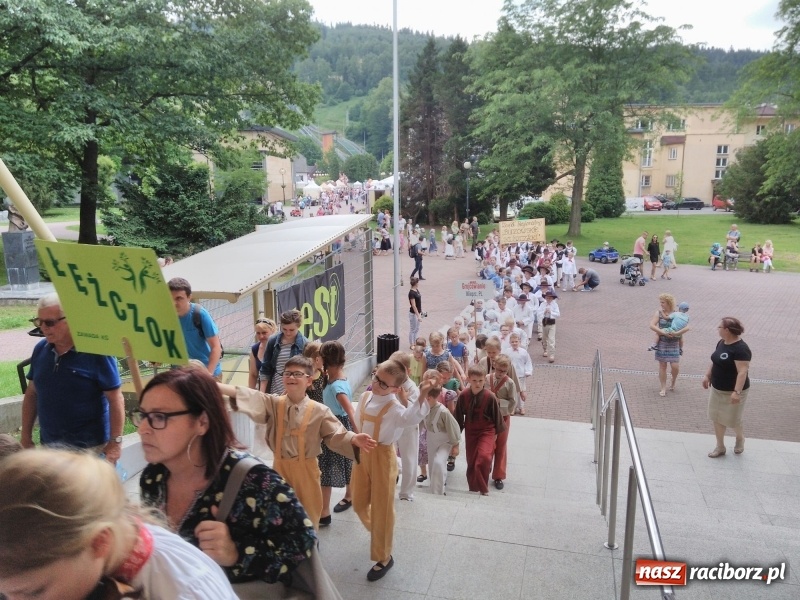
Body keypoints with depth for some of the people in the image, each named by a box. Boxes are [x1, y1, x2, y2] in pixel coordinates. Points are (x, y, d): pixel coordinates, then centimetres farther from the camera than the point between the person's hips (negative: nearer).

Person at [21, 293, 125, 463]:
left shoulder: (96, 351, -15)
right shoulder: (40, 349, 2)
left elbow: (115, 399, -15)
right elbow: (31, 393, 12)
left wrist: (115, 442, -16)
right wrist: (26, 436, 10)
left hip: (90, 448, -6)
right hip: (49, 446, 6)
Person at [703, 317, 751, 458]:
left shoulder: (741, 349, -25)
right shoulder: (722, 342, 2)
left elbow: (743, 372, -29)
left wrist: (737, 392, -33)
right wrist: (707, 375, 15)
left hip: (732, 392, -8)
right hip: (717, 389, 8)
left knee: (732, 420, 8)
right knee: (716, 418, 12)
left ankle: (740, 438, 39)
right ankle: (720, 447, 24)